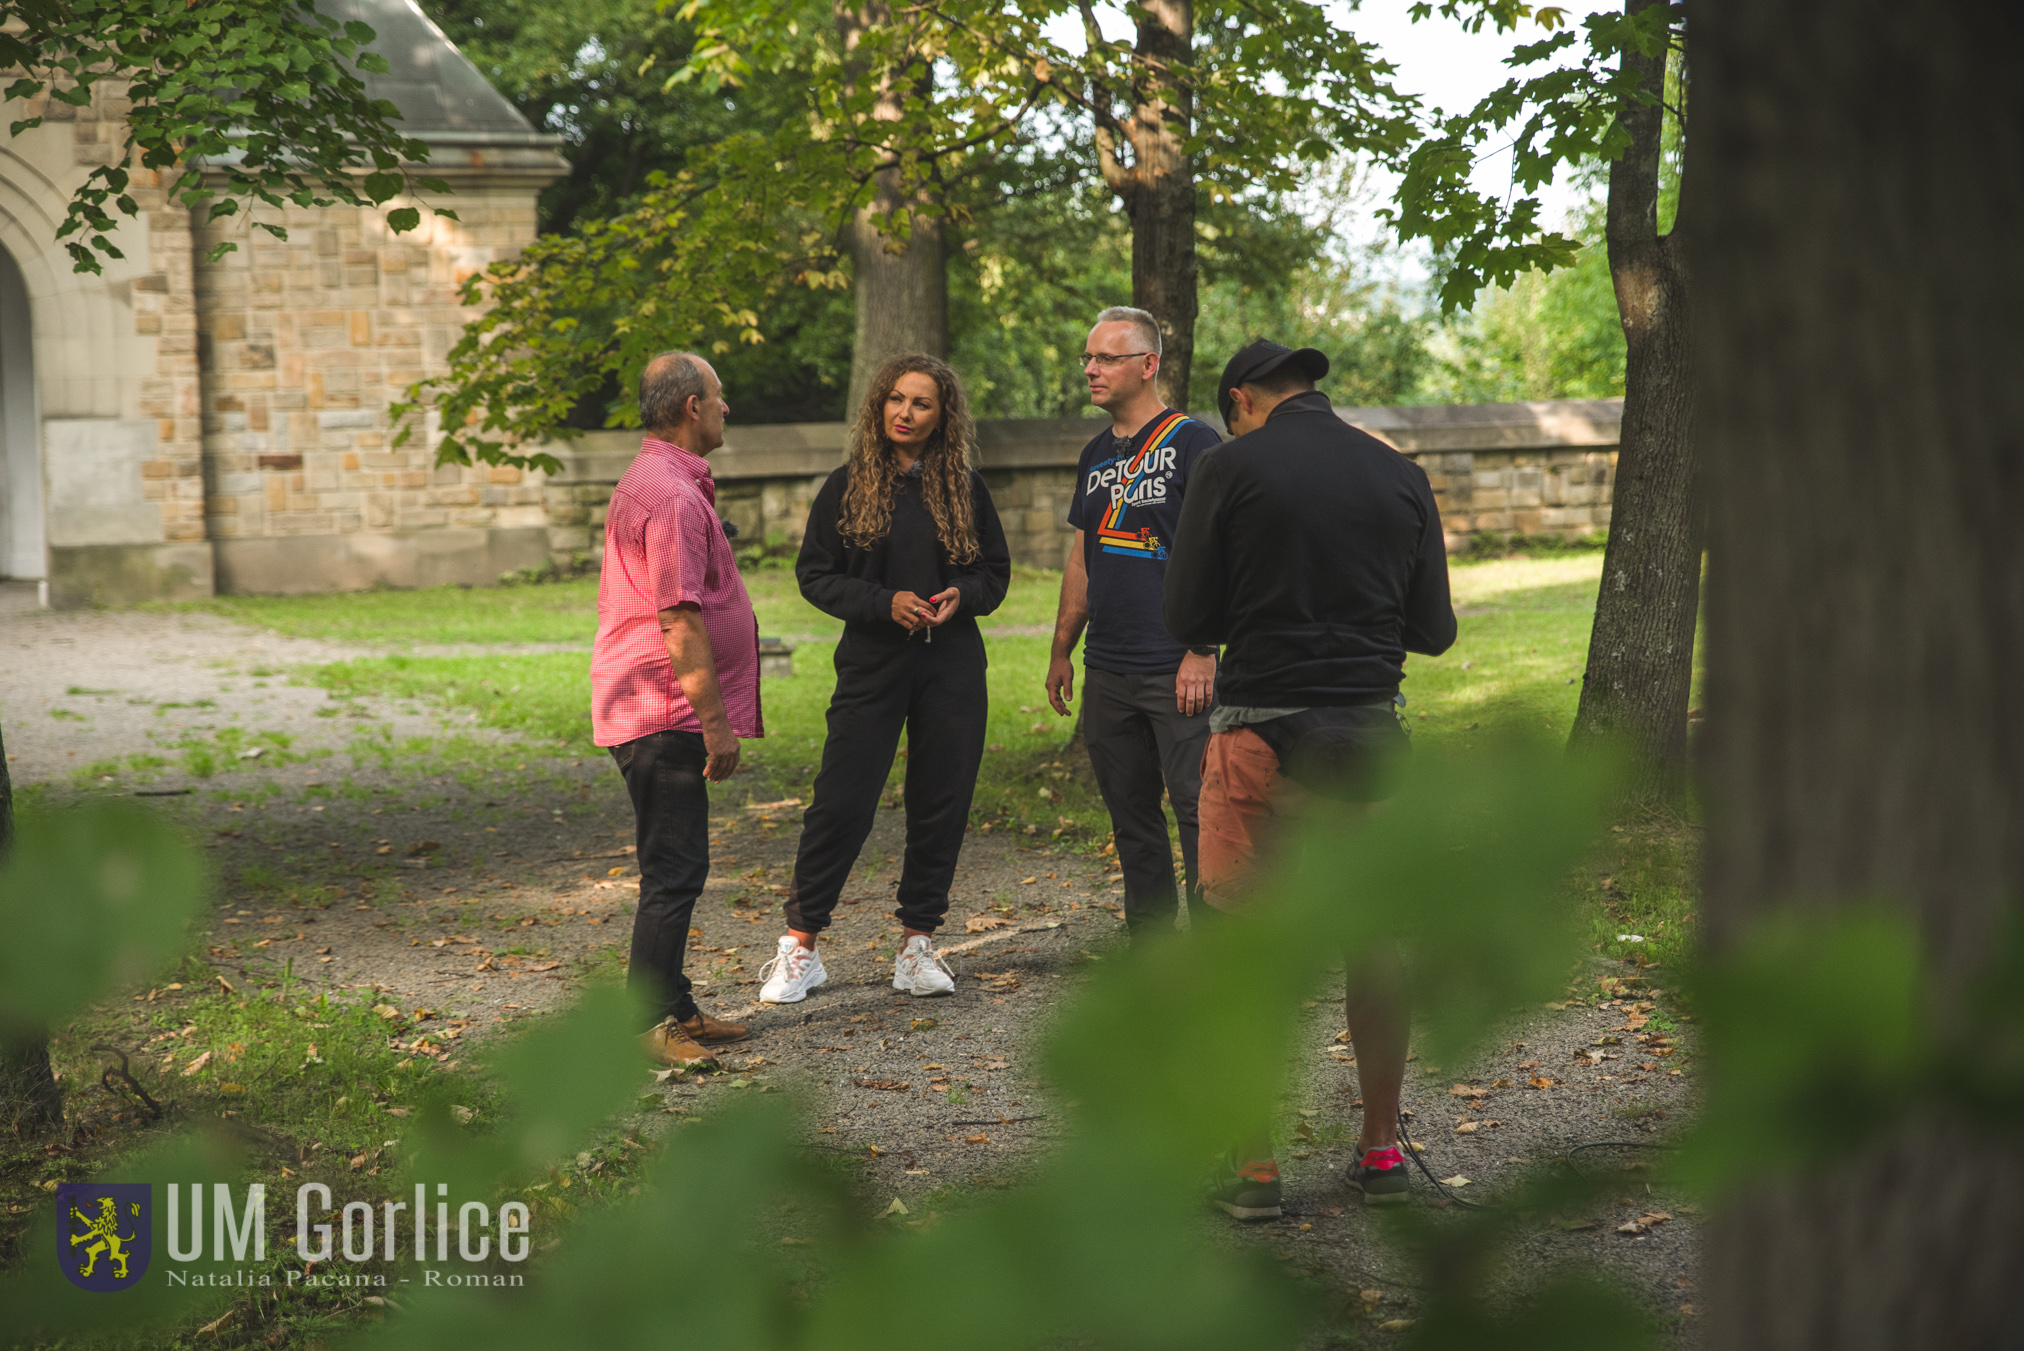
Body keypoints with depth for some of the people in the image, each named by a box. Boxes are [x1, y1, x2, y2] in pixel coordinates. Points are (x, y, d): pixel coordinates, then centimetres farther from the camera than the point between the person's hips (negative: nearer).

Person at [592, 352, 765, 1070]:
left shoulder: (649, 482, 18)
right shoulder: (673, 497, -18)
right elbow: (679, 621, -22)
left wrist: (712, 714, 25)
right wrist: (716, 721, -20)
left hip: (645, 708, 11)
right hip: (665, 713, -11)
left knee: (675, 867, 15)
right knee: (674, 869, -7)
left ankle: (673, 1008, 23)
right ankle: (647, 1024, -4)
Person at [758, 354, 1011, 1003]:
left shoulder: (965, 488, 5)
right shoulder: (847, 487, 0)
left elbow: (996, 571, 12)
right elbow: (814, 573, 0)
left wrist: (962, 595, -10)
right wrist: (884, 602, -15)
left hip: (953, 669, 2)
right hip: (871, 664, -2)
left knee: (941, 803, 5)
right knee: (841, 803, -4)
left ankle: (918, 943, 17)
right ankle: (800, 944, 7)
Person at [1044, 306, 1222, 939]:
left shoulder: (1191, 443, -6)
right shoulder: (1096, 455, 16)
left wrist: (1201, 650, -17)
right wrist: (1061, 651, 19)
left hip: (1177, 670, -7)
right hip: (1107, 670, 7)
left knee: (1197, 807, -9)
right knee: (1131, 815, 11)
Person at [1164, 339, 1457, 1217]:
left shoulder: (1233, 468, -4)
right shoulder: (1401, 477, 5)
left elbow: (1186, 617, -3)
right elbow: (1434, 631, 8)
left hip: (1261, 734, -3)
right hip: (1371, 732, 3)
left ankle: (1252, 1167, 5)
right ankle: (1381, 1151, 19)